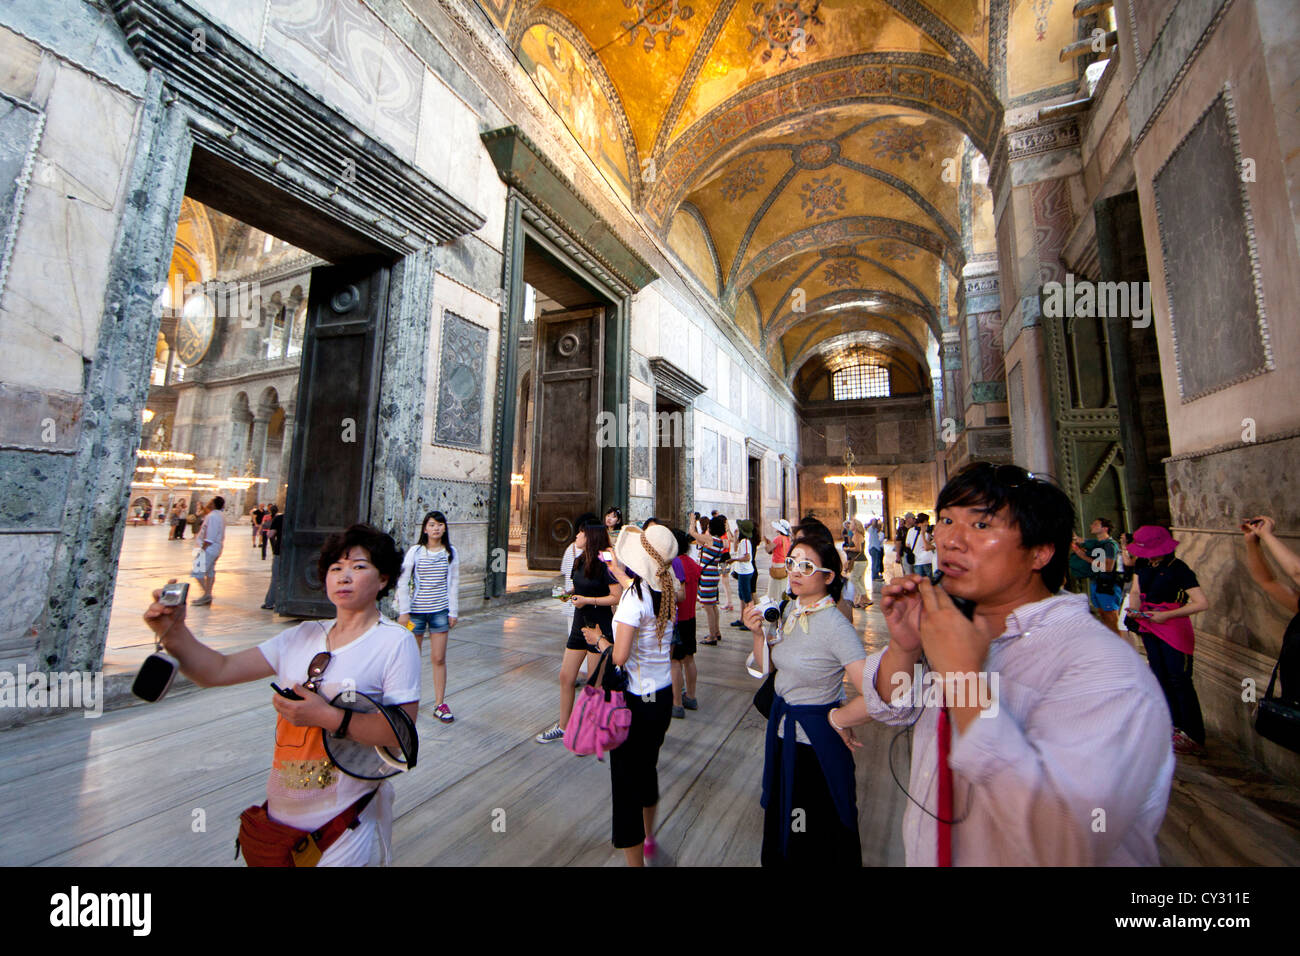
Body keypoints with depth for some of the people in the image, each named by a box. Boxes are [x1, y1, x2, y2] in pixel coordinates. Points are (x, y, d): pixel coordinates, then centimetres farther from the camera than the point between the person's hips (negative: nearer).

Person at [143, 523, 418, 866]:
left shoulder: (396, 642, -16)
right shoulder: (303, 636, 4)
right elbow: (218, 671, -1)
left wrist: (329, 717, -26)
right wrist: (174, 632, -15)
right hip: (279, 813, 6)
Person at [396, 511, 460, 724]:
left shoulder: (450, 553, 2)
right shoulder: (415, 551, -3)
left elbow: (454, 583, 5)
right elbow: (402, 582, -2)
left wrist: (453, 612, 3)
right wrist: (403, 612, -6)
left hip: (440, 611, 1)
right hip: (416, 610, -1)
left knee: (439, 659, 4)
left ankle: (439, 704, 16)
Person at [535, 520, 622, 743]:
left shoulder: (603, 563, -18)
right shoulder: (579, 561, 7)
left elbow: (618, 597, -22)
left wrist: (587, 600, -18)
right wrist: (572, 595, 4)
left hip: (599, 627, -8)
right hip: (579, 624, 8)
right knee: (565, 676, 14)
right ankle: (562, 727, 31)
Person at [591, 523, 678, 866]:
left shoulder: (635, 595, -22)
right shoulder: (667, 592, -3)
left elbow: (619, 657, -27)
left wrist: (599, 640, -4)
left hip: (634, 700, -7)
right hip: (664, 696, 8)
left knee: (626, 781, 10)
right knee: (648, 767, 28)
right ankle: (648, 839, 50)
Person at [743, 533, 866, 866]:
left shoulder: (835, 626, -26)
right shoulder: (790, 608, -3)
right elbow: (768, 666, 5)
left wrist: (839, 719, -20)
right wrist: (758, 632, -11)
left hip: (816, 741, -7)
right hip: (782, 729, 7)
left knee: (818, 843, 16)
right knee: (780, 817, 28)